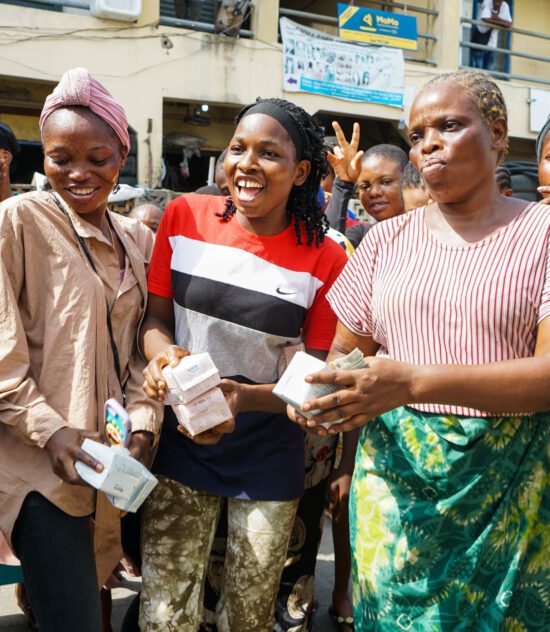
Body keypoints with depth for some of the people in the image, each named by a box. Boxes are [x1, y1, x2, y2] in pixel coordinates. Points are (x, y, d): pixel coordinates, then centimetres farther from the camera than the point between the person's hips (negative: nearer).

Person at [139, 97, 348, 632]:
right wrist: (165, 354, -21)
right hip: (180, 440, 1)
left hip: (268, 454, -1)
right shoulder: (185, 216, -5)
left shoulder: (324, 259, -10)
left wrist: (242, 396, -25)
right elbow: (154, 317, 2)